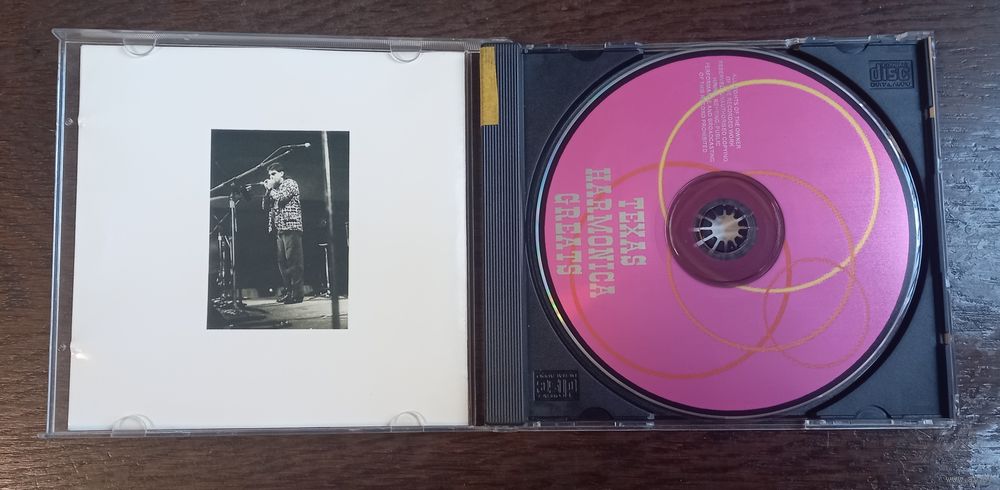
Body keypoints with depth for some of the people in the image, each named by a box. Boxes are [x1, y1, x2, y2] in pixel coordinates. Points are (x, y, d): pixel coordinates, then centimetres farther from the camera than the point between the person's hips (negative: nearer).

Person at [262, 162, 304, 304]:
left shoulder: (290, 183, 1)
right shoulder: (275, 189, 23)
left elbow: (281, 198, -14)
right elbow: (265, 206, 19)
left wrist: (271, 189, 2)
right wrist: (268, 190, 10)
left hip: (291, 226, -8)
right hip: (279, 229, 8)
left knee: (293, 260, -11)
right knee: (282, 261, 6)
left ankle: (297, 294, -13)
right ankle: (288, 292, 9)